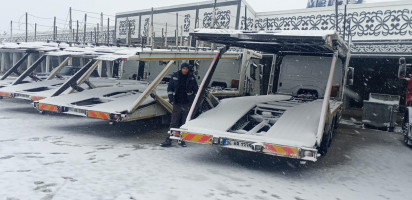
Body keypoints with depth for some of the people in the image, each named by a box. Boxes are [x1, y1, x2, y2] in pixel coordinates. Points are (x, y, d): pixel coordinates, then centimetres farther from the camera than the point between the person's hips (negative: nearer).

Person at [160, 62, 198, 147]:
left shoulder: (191, 77, 0)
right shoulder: (175, 76, 1)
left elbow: (196, 90, 9)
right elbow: (169, 88, 8)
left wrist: (194, 101, 4)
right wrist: (171, 99, 2)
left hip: (187, 103, 0)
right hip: (177, 103, 0)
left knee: (185, 123, 5)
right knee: (174, 122, 0)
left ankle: (183, 140, 14)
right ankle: (168, 140, 4)